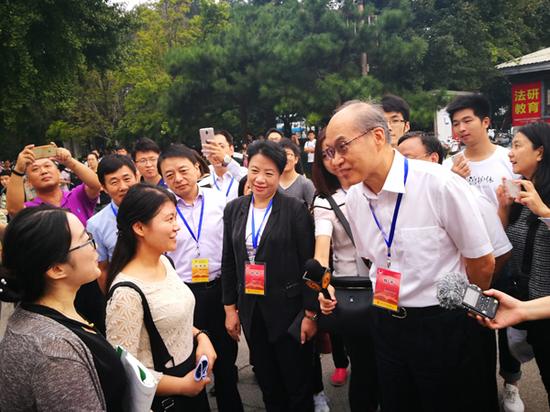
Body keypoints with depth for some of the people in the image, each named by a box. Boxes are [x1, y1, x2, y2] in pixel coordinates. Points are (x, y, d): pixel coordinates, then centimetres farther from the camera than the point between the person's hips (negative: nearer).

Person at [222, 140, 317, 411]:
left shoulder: (296, 209, -10)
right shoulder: (234, 209, 3)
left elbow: (308, 264, -9)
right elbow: (228, 262, 8)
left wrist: (310, 313, -10)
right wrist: (230, 308, 6)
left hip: (288, 308, -4)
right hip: (251, 310, 4)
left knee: (297, 385, 11)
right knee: (268, 384, 17)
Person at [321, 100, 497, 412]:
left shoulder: (440, 184, -20)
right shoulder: (355, 198, -2)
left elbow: (483, 263, -9)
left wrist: (466, 312, 5)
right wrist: (389, 311, 12)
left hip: (445, 325, -5)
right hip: (387, 324, 5)